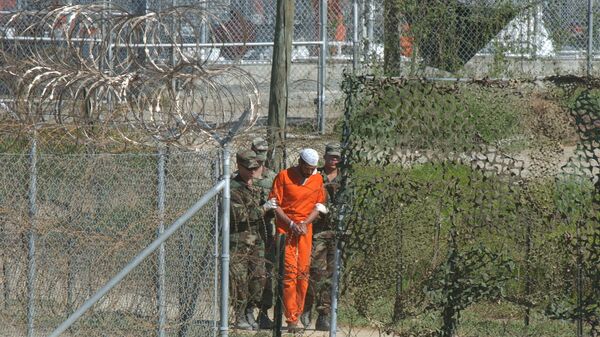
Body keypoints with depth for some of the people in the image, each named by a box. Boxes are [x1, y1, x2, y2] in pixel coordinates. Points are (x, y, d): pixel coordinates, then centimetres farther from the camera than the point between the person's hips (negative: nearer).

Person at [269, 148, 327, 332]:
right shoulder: (284, 176, -5)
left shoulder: (317, 179, 6)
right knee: (289, 272, -9)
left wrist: (304, 223, -6)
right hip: (285, 228, -4)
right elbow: (275, 205, -5)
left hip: (305, 229, 4)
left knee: (303, 272, 1)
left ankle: (296, 315, 9)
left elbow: (318, 206, 9)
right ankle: (291, 320, -10)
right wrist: (291, 224, -13)